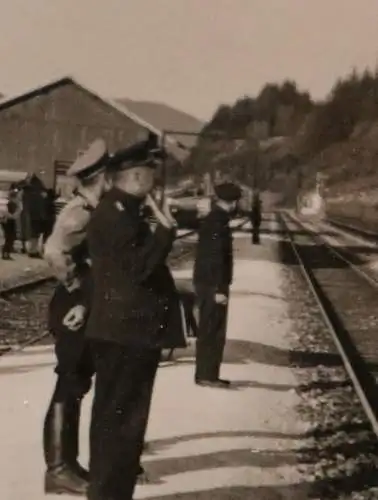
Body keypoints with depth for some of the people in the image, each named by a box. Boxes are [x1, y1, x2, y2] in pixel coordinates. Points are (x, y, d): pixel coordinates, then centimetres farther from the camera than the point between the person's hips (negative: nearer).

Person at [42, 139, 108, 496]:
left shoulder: (93, 211, 11)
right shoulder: (79, 213, -18)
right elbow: (55, 252, -34)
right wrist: (77, 292, -23)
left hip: (88, 311, 10)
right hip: (75, 311, -10)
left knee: (76, 387, 16)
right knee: (68, 388, -2)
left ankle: (67, 462, 28)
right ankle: (58, 470, 8)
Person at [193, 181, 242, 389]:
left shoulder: (213, 219, 12)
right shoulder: (217, 222, -17)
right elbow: (215, 258, -21)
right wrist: (220, 289, -21)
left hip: (208, 283, 9)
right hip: (212, 286, -9)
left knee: (210, 331, 14)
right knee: (212, 332, -3)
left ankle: (208, 374, 21)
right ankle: (206, 375, 3)